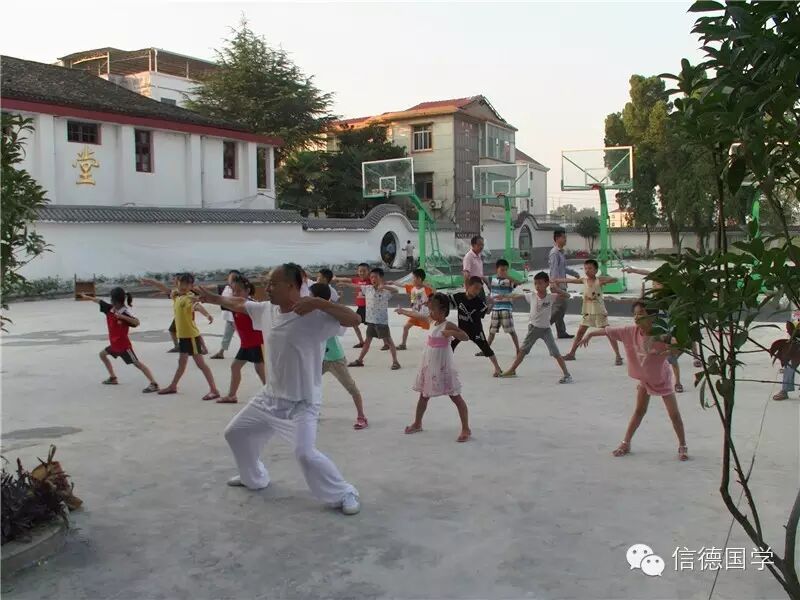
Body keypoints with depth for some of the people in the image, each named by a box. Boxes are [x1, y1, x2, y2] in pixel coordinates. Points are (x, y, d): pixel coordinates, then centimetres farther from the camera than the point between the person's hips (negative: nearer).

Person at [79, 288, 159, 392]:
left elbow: (137, 323, -36)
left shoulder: (126, 312, -22)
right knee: (102, 354, 27)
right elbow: (99, 301, 17)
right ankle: (113, 378, 35)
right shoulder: (110, 308, 0)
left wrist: (122, 317, -43)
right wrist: (87, 297, 32)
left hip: (123, 344, -9)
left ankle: (154, 384, -21)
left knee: (137, 363, -15)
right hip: (114, 344, 9)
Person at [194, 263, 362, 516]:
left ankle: (345, 494, -2)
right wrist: (213, 298, 17)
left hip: (301, 403, -8)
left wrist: (318, 302, -42)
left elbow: (354, 319, -34)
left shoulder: (314, 316, -23)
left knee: (306, 454, -24)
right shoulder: (267, 310, -1)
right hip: (269, 397, 8)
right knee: (235, 433, 21)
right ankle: (254, 478, 45)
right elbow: (240, 304, 19)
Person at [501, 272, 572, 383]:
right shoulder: (531, 296, -7)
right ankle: (512, 370, 26)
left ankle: (567, 375, -5)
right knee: (523, 350, 14)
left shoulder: (551, 297, -13)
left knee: (555, 352, -9)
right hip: (533, 327, 3)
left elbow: (567, 295, -19)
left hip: (546, 329, -3)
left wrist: (556, 290, -33)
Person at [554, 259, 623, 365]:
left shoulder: (599, 280, -10)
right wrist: (555, 280, 19)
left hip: (599, 311, -5)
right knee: (580, 332, 11)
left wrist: (604, 282, -34)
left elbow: (615, 279, -19)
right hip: (587, 311, 5)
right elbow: (569, 280, 13)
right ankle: (571, 353, 21)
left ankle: (618, 355, 0)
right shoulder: (584, 280, 4)